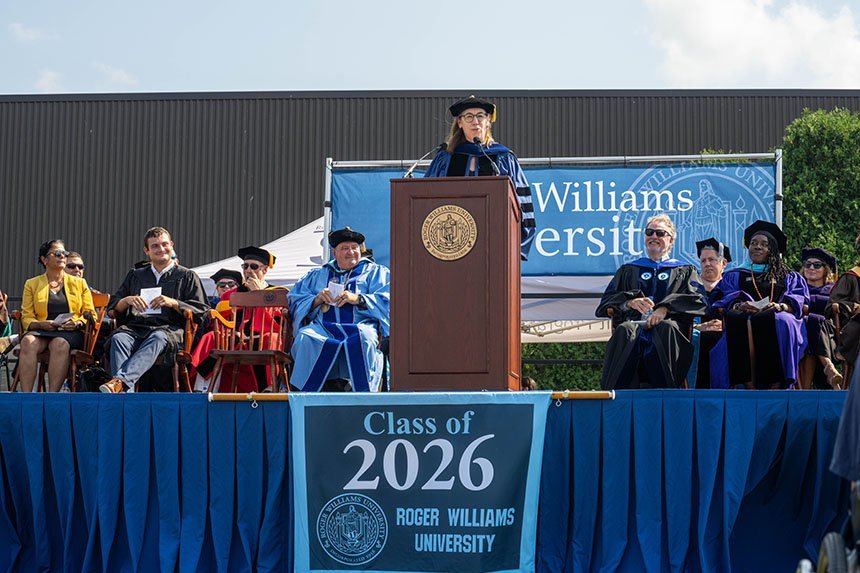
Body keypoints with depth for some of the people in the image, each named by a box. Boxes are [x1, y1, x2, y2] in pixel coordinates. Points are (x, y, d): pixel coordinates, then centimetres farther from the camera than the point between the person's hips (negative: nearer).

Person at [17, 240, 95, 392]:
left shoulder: (79, 283, 20)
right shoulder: (32, 284, 19)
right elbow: (26, 318, 10)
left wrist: (78, 323, -7)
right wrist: (41, 324, -11)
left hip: (71, 332, -1)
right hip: (42, 331, 1)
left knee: (60, 343, -38)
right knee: (28, 341, -35)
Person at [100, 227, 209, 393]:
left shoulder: (187, 277, 21)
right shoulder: (135, 276, 29)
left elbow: (201, 310, 10)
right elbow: (113, 309, 25)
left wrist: (173, 303, -4)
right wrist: (127, 300, 3)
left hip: (170, 329, -3)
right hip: (135, 327, 3)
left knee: (157, 338, -40)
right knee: (118, 338, -34)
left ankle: (120, 381, -59)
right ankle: (126, 392, -54)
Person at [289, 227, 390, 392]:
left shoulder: (375, 272, 22)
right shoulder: (317, 275, 29)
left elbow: (388, 299, 5)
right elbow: (295, 300, 20)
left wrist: (358, 299, -9)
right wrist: (317, 300, -1)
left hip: (360, 325, -2)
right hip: (323, 326, 2)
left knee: (364, 337, -39)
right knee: (305, 338, -33)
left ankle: (363, 390, -38)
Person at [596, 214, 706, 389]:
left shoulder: (684, 271, 26)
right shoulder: (628, 270, 31)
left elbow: (695, 299, 5)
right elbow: (608, 299, 17)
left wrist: (665, 308, -14)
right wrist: (630, 301, -7)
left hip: (668, 324, -1)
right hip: (635, 322, 1)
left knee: (667, 328, -39)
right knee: (625, 330, -36)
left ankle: (666, 388, -41)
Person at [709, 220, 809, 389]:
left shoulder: (788, 276, 27)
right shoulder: (734, 275, 26)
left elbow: (798, 301, 9)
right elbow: (723, 300, 9)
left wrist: (781, 306, -13)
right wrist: (739, 306, -14)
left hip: (777, 318, 0)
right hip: (743, 317, 0)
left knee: (782, 322, -38)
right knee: (745, 327, -39)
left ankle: (775, 386, -44)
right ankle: (749, 386, -44)